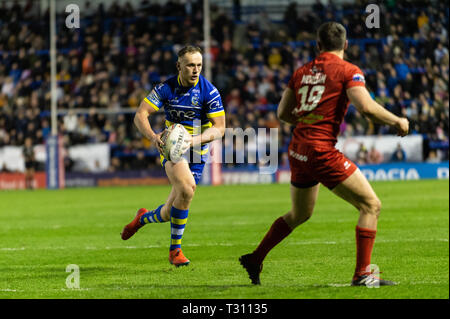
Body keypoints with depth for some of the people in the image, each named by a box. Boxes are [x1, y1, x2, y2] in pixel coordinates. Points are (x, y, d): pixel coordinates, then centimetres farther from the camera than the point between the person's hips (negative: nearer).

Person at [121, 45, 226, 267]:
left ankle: (144, 218, 40)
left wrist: (195, 140, -30)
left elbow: (219, 128, -12)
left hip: (197, 152, 2)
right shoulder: (166, 88, -9)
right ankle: (175, 249, -18)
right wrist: (153, 136, -32)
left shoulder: (209, 92, -11)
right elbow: (140, 115, -12)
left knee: (170, 213, 2)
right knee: (187, 188, -31)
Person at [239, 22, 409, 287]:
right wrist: (398, 121, -6)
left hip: (298, 151, 8)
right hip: (322, 151, -8)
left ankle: (255, 259, 36)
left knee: (300, 214, 28)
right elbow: (366, 106, -19)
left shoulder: (303, 71, 13)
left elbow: (283, 112, 17)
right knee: (371, 206, -1)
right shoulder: (348, 71, -6)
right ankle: (362, 274, -7)